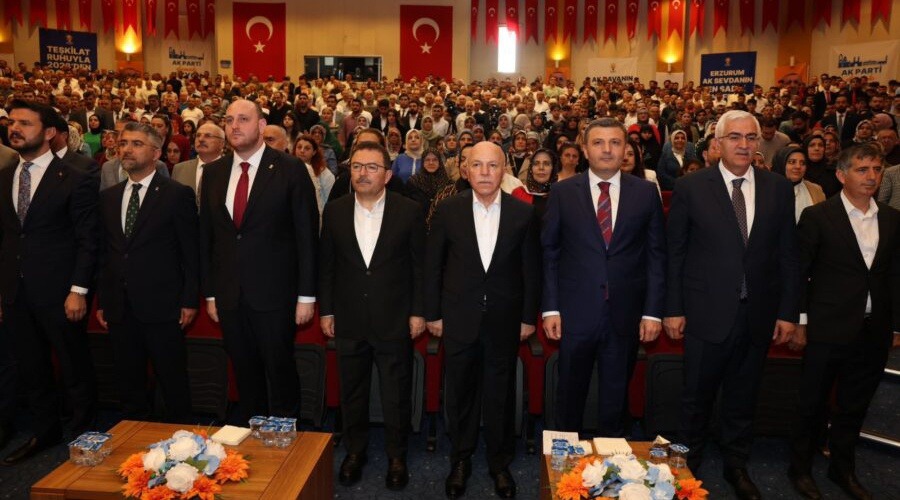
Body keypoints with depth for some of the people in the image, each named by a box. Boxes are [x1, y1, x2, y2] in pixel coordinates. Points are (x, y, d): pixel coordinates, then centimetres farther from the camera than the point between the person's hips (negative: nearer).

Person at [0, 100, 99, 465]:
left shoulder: (75, 179, -8)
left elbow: (87, 240, -9)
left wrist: (78, 290, -14)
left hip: (58, 293, -6)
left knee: (75, 368, 7)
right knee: (30, 369, 16)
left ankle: (83, 435, 23)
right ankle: (44, 432, 33)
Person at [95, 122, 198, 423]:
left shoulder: (178, 194, -4)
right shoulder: (108, 197, 12)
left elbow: (191, 252, -5)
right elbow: (104, 253, 14)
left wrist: (190, 300, -8)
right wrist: (102, 301, 11)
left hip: (162, 307, -5)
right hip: (119, 308, 5)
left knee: (173, 384, 5)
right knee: (129, 385, 15)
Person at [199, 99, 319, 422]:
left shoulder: (290, 170, -6)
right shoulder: (213, 172, 8)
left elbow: (307, 235, -7)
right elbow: (206, 236, 11)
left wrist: (306, 295, -9)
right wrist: (210, 293, 9)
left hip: (274, 293, -4)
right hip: (229, 295, 4)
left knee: (280, 370, 6)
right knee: (244, 373, 15)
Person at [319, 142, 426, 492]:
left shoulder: (408, 211, -6)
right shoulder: (335, 211, 1)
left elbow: (420, 265, -2)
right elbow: (326, 265, 6)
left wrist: (418, 311, -4)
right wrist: (326, 311, 5)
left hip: (394, 321, -2)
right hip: (349, 321, 2)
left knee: (396, 394, 10)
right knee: (352, 393, 16)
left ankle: (397, 456, 30)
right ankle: (354, 451, 36)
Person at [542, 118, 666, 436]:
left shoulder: (646, 192, 2)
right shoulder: (563, 192, 0)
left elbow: (656, 255, 3)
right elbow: (549, 252, 0)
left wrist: (653, 311, -2)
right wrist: (550, 308, -5)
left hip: (626, 313, 1)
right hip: (576, 312, -1)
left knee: (616, 395, 15)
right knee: (570, 391, 13)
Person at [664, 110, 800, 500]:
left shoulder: (779, 189, 3)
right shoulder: (690, 187, -6)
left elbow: (788, 255, 5)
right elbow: (674, 253, -4)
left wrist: (788, 311, 2)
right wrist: (673, 308, -5)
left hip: (758, 314, 3)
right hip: (707, 313, -2)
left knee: (743, 396, 17)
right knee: (698, 396, 11)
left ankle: (736, 465, 37)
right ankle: (689, 462, 33)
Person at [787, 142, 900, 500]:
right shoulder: (818, 217, -7)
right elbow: (799, 273, -6)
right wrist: (799, 322, -7)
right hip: (829, 329, -4)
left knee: (855, 405, 17)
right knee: (812, 403, 9)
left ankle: (843, 469, 36)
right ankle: (800, 469, 27)